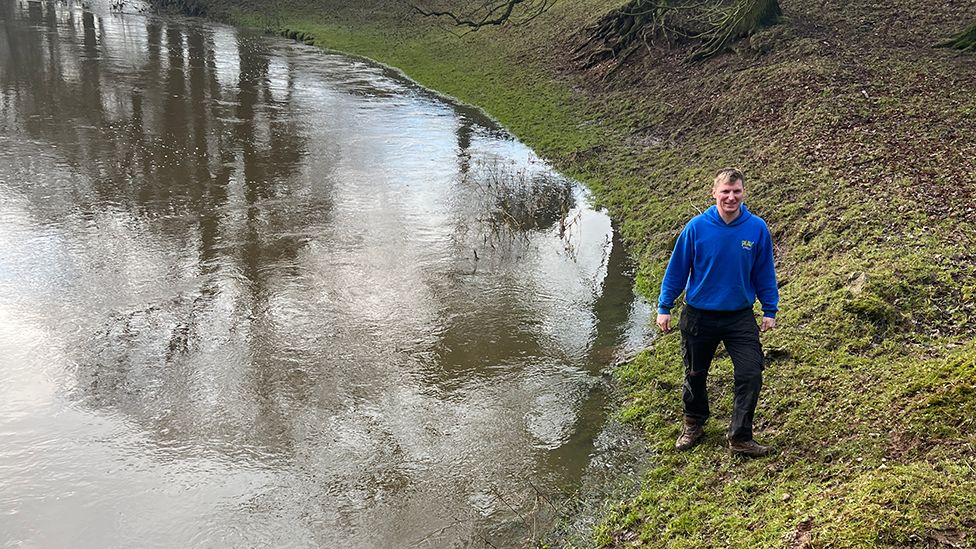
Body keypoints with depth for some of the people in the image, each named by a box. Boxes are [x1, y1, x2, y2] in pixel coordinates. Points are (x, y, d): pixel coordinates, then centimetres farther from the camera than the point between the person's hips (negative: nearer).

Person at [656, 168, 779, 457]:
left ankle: (740, 437, 11)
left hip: (740, 316, 1)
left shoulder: (757, 228, -9)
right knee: (695, 374, 16)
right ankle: (693, 425, 39)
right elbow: (677, 269, -4)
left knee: (751, 375, -5)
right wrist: (664, 307, -1)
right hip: (699, 316, 0)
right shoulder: (697, 227, -13)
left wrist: (770, 311, 5)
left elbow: (765, 272, 3)